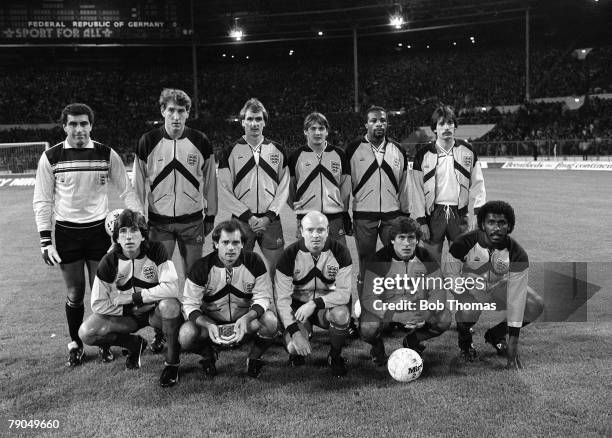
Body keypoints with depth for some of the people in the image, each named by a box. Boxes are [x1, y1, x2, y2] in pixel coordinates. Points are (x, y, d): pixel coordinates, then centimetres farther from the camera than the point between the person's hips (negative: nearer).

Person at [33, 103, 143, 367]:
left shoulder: (106, 154, -1)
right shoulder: (51, 157, -2)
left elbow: (126, 191, 5)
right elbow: (42, 201, 2)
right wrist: (46, 240, -5)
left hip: (98, 229, 0)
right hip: (66, 233, 0)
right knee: (75, 293, 7)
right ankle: (75, 345, 25)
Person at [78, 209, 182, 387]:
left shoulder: (156, 251, -19)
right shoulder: (109, 261, -12)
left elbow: (171, 288, -31)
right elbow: (98, 304, -8)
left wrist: (133, 297, -24)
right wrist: (129, 309, -14)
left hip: (155, 311, -3)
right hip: (125, 315, 3)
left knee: (170, 304, -37)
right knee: (86, 333, -18)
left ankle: (172, 362, -14)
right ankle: (135, 344, 10)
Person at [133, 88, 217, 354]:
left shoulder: (200, 142, 0)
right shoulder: (148, 142, -2)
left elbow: (209, 181, 8)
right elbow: (139, 183, 5)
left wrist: (211, 215, 9)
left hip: (192, 221, 0)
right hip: (159, 221, 0)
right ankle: (159, 332, 12)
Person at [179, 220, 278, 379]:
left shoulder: (254, 262, -13)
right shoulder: (201, 267, -15)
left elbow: (263, 298, -12)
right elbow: (190, 305, -13)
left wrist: (246, 319, -32)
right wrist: (208, 325, -32)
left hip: (246, 319, 0)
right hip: (211, 320, 0)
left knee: (270, 321, -30)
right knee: (186, 335, -28)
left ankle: (254, 358, 2)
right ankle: (208, 356, 9)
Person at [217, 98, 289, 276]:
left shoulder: (277, 150, 7)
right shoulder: (231, 151, 2)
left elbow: (284, 188, 5)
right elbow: (225, 189, -2)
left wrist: (269, 216, -7)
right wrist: (248, 217, -9)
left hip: (271, 220, 1)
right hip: (241, 221, -1)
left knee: (276, 270, 1)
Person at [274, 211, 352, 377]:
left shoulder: (339, 251, -13)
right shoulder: (290, 254, -15)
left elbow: (344, 292, -16)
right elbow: (282, 298, -15)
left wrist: (315, 303, -29)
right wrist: (295, 332, -25)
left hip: (327, 305, 1)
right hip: (298, 305, 0)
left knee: (341, 313, -33)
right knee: (293, 347, -24)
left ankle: (335, 356, -4)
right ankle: (296, 352, 17)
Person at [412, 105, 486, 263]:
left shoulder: (467, 150, 4)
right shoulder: (423, 154, 0)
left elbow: (477, 183, 4)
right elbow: (418, 190, 0)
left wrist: (477, 213, -5)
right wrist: (421, 221, -4)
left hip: (460, 213, 1)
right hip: (433, 213, -1)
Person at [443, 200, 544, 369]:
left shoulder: (517, 254, -24)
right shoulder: (464, 244, -27)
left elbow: (516, 297, -25)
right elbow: (450, 274, -13)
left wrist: (513, 341, -27)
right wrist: (469, 297, -30)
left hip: (500, 286, 3)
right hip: (469, 287, -2)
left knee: (536, 306, -18)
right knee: (469, 311, -35)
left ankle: (496, 335, 9)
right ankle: (464, 339, 4)